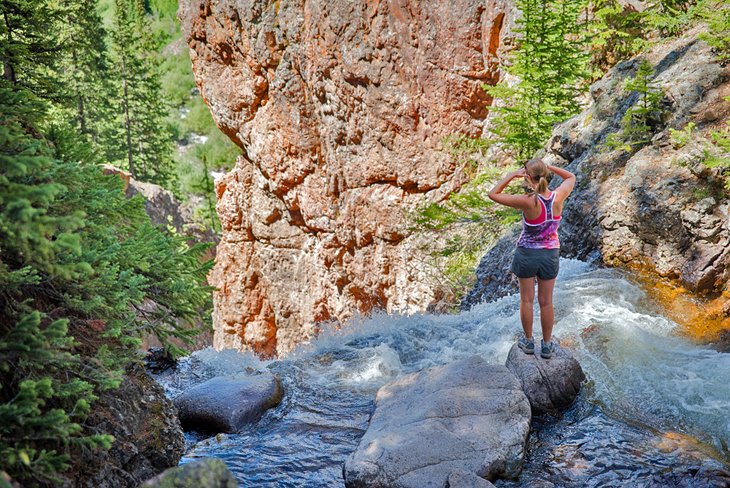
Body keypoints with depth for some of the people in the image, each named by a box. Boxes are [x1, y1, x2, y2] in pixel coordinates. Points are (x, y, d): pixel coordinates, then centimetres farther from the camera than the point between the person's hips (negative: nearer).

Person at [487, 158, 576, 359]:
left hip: (527, 254, -3)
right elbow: (571, 177, 6)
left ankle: (528, 341, 31)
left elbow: (493, 194, -19)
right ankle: (547, 346, 28)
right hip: (551, 254, 3)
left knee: (526, 300, 17)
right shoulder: (558, 197, -16)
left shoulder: (528, 202, -27)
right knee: (546, 302, 15)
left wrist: (513, 175, -16)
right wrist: (549, 167, -3)